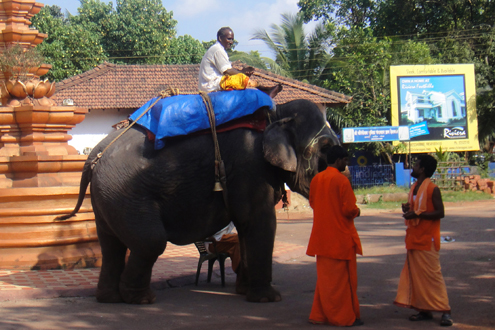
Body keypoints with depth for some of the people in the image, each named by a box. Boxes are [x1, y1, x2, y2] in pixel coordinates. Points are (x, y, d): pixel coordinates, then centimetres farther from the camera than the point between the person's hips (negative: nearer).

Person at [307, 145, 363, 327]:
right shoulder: (341, 180, -15)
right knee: (343, 278, 2)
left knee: (325, 276, 14)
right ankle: (344, 317, 7)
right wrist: (356, 211, 2)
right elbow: (349, 209, -18)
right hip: (341, 237, -7)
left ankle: (320, 315, 17)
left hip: (321, 236, 7)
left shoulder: (316, 179, 6)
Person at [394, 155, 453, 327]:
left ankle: (445, 311, -2)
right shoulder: (414, 188, 14)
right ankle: (424, 310, 15)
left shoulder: (432, 189, -12)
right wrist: (408, 208, 3)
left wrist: (417, 214, -23)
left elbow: (440, 212, -16)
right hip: (414, 239, 9)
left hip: (427, 240, -9)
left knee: (432, 275, -7)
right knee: (416, 275, 8)